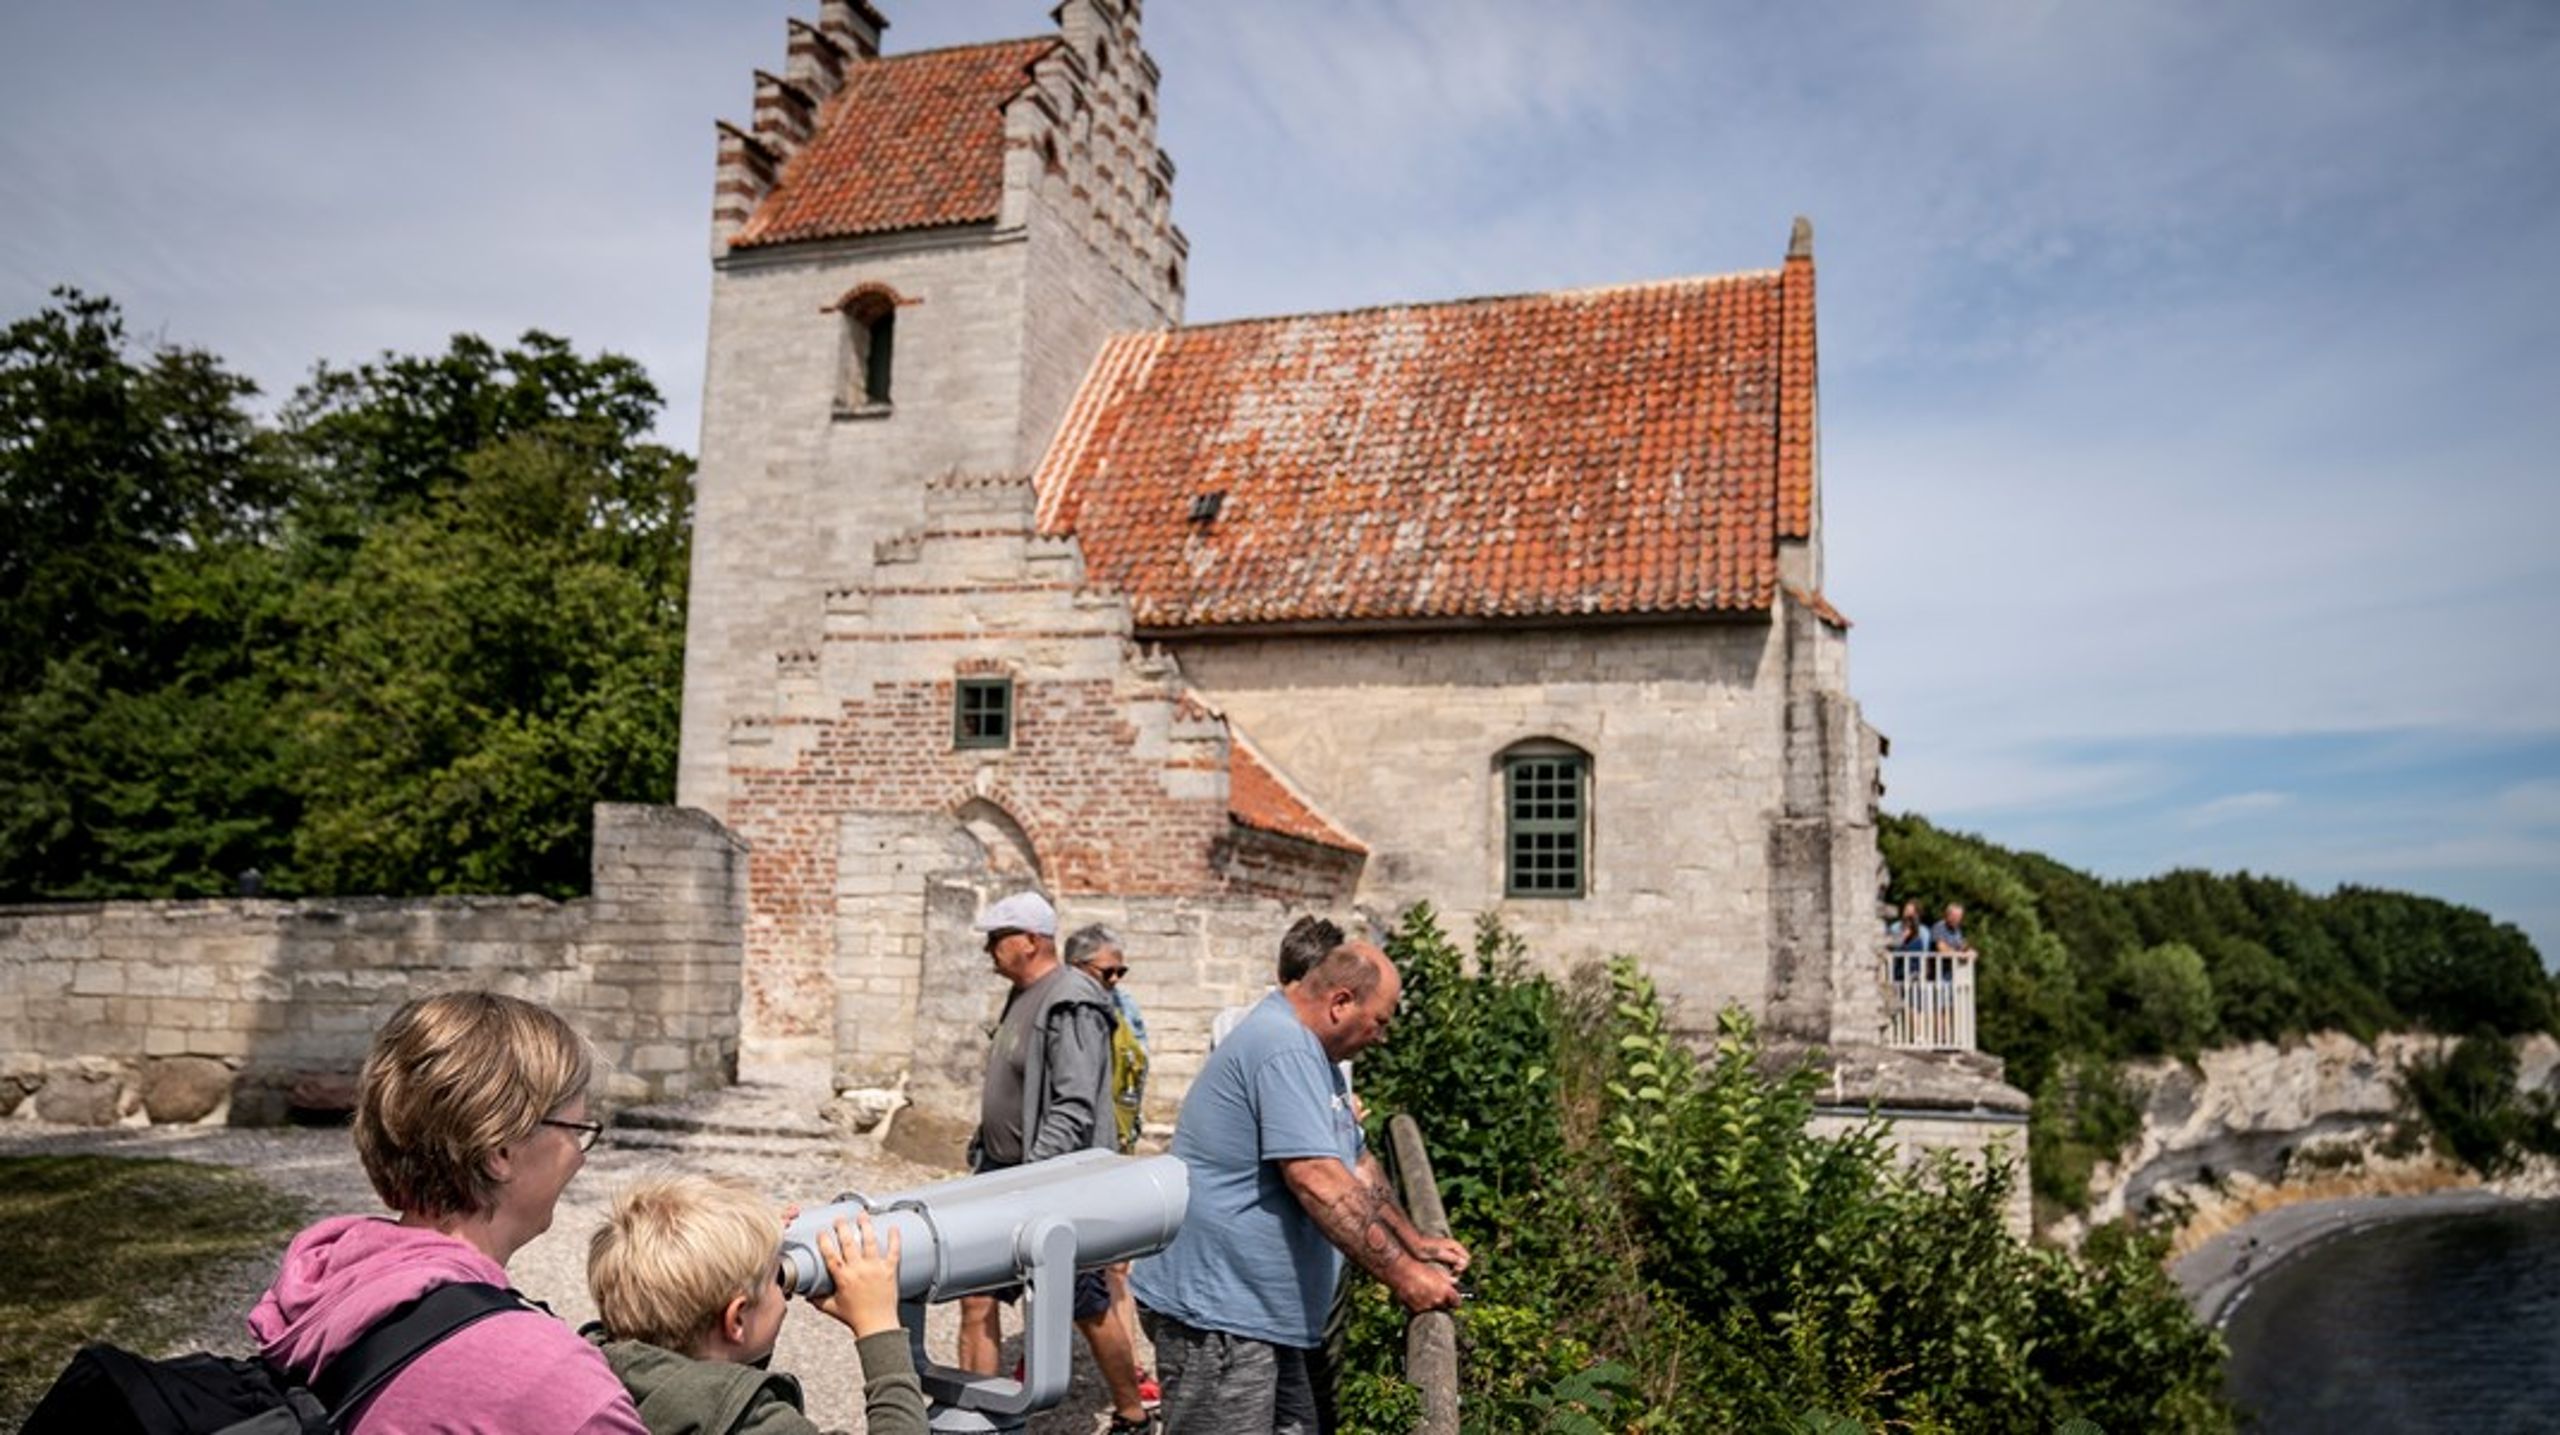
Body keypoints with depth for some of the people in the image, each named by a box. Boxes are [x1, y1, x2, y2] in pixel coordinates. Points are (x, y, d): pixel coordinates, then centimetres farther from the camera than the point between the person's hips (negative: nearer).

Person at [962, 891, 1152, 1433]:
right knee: (977, 1298, 5)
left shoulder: (1071, 1006, -18)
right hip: (1004, 1176, 9)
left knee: (1089, 1308, 6)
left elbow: (1073, 1111, -25)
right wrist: (984, 1156, 18)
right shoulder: (1023, 998, 11)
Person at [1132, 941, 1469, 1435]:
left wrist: (1416, 1244, 14)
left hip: (1256, 1308, 11)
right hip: (1213, 1310, -11)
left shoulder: (1307, 1050, 15)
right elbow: (1319, 1184, -27)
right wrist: (1402, 1275, -22)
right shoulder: (1285, 1050, -20)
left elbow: (1351, 1173, 21)